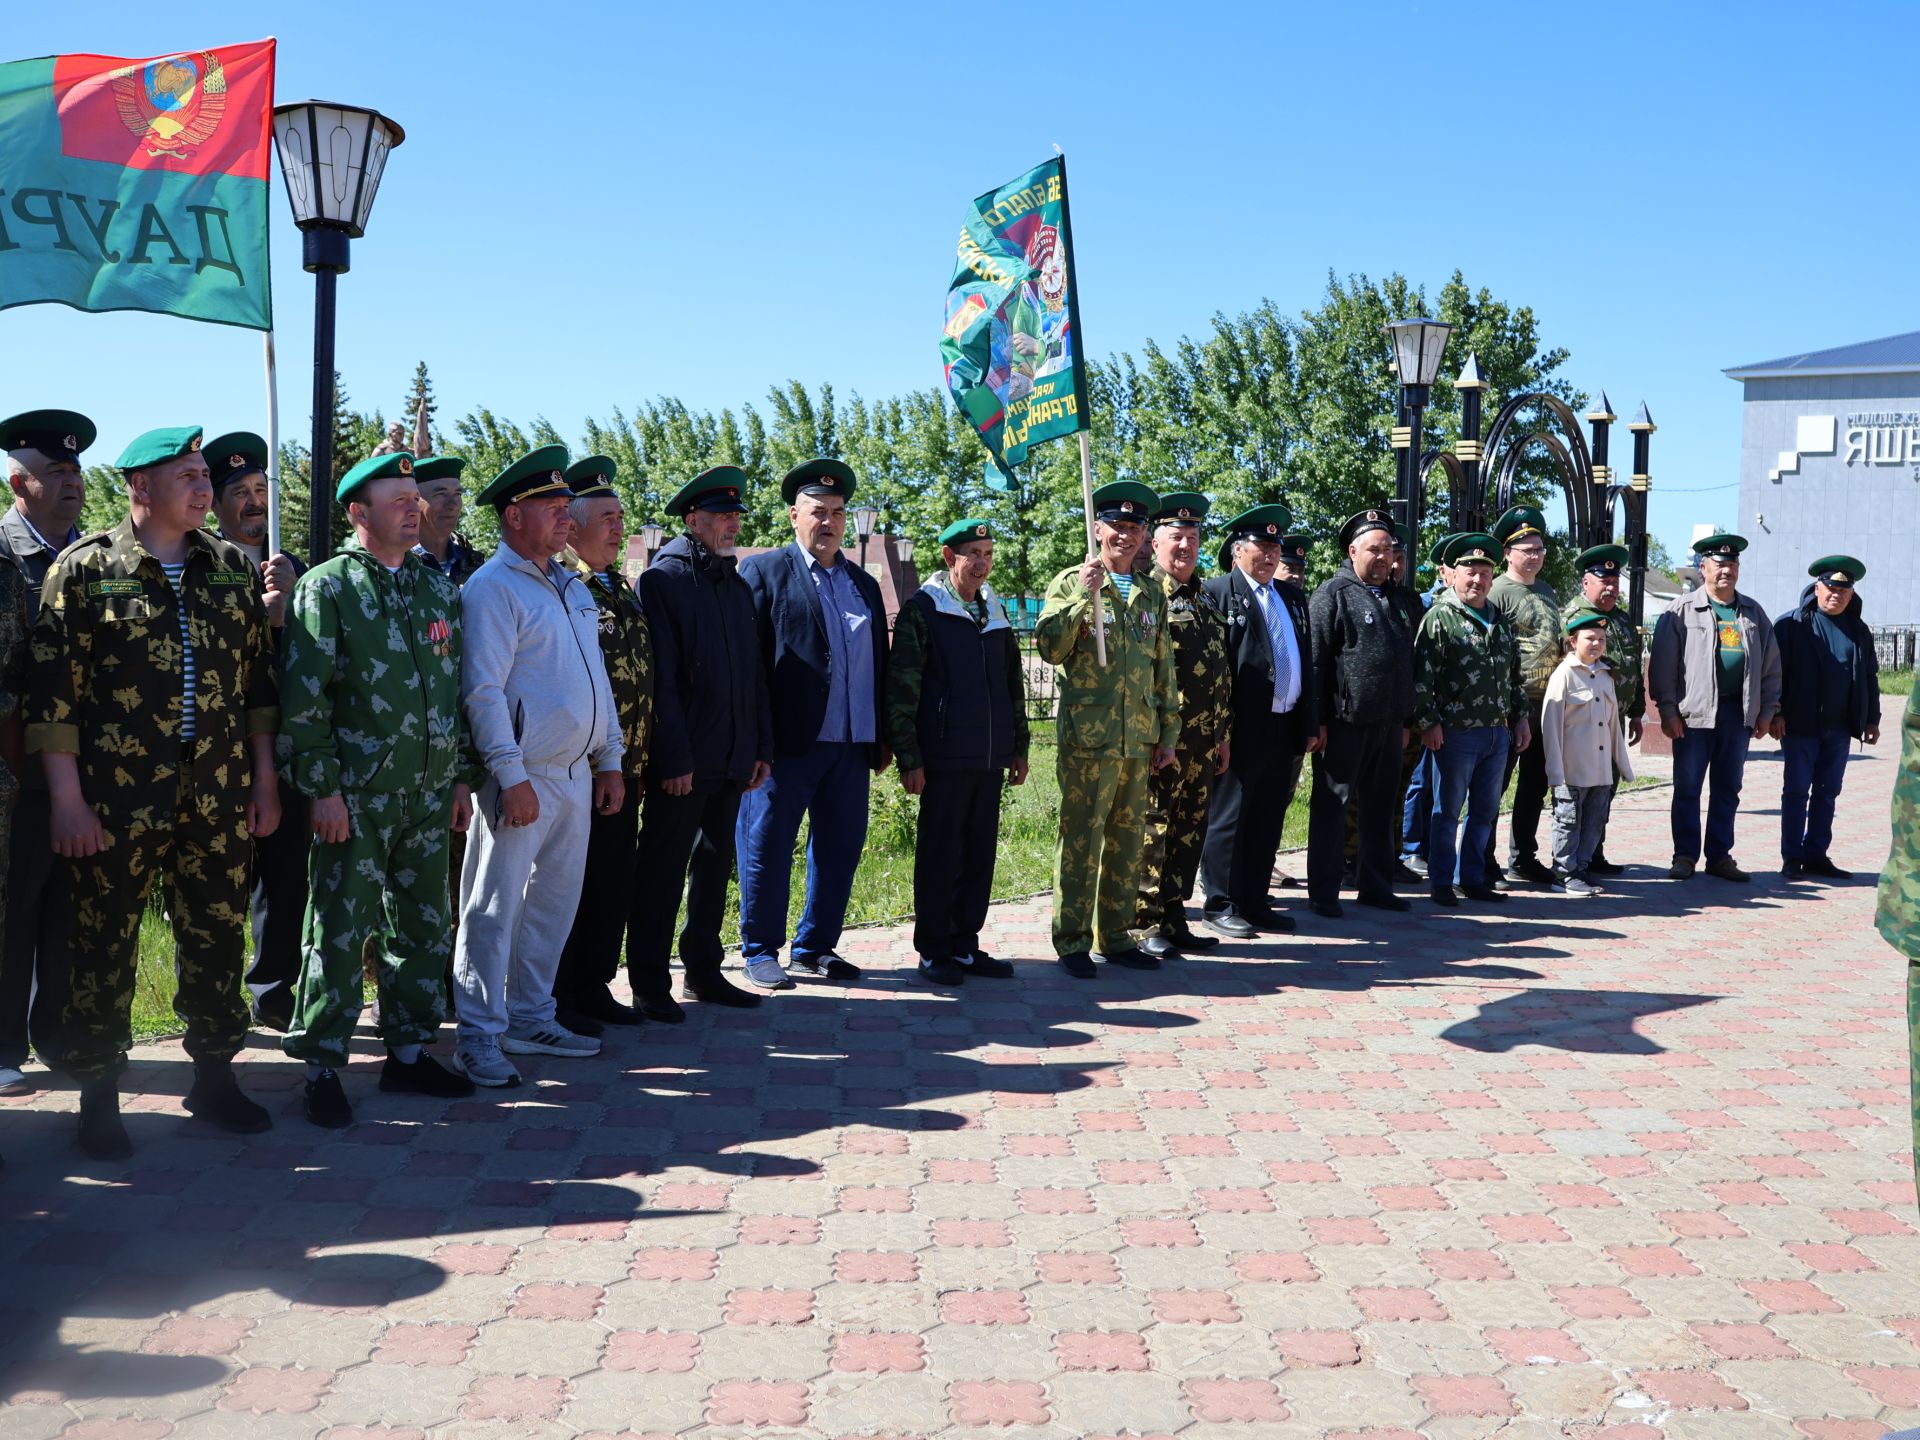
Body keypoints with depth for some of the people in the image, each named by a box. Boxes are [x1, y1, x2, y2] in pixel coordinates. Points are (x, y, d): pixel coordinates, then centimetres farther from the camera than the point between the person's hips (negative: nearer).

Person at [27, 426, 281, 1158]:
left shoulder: (232, 568, 9)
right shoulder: (85, 568, -3)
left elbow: (259, 679, 12)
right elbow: (54, 691, -6)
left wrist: (264, 779, 9)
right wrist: (67, 798, -10)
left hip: (217, 797, 4)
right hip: (117, 798, -4)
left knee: (216, 936, 10)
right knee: (105, 946, 5)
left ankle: (214, 1075, 25)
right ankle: (99, 1095, 17)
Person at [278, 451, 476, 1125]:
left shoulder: (439, 589, 12)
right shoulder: (326, 587, -5)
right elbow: (303, 698, -9)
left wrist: (461, 776, 12)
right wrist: (321, 787, -14)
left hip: (428, 794, 6)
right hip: (355, 797, -6)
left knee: (423, 927, 12)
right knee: (340, 931, -1)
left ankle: (407, 1050, 24)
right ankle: (322, 1066, 9)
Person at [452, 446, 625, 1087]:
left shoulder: (572, 587, 16)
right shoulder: (492, 588, -10)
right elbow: (483, 691, -16)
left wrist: (609, 761, 14)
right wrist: (512, 777, -20)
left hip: (576, 777, 8)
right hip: (521, 778, -8)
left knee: (555, 902, 14)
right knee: (495, 908, -2)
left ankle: (530, 1019, 25)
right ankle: (480, 1036, 5)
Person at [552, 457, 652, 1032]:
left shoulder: (622, 590, 16)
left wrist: (640, 757, 18)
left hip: (626, 769, 8)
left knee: (615, 882, 13)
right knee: (570, 882, 1)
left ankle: (595, 987, 25)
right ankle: (557, 999, 12)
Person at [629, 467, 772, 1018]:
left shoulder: (738, 586, 16)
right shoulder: (663, 579, -7)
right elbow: (660, 677, -13)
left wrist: (762, 748, 11)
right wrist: (674, 758, -17)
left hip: (732, 760, 7)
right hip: (682, 761, -7)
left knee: (714, 866, 14)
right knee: (662, 869, 1)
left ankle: (704, 970, 25)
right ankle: (650, 984, 9)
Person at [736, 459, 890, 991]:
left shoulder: (864, 583, 18)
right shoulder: (765, 571, 0)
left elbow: (878, 664, 19)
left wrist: (882, 738, 13)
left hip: (851, 746, 6)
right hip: (788, 743, -6)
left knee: (840, 848, 9)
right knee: (767, 846, 1)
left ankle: (816, 947, 21)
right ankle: (760, 951, 13)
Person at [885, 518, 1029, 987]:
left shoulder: (996, 612, 15)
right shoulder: (922, 609, -5)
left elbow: (1015, 684, 21)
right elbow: (901, 688, -8)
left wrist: (1019, 747, 17)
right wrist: (908, 757, -12)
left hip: (991, 758, 6)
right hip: (945, 757, -6)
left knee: (980, 855, 9)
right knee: (939, 856, 1)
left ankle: (965, 947, 19)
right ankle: (933, 952, 11)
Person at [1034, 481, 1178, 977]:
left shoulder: (1152, 594, 15)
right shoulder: (1072, 582, -2)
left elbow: (1163, 670, 18)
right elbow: (1049, 648, -13)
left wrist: (1168, 733, 14)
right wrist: (1083, 594, -21)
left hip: (1139, 739, 6)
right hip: (1088, 736, -5)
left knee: (1127, 840, 10)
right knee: (1081, 840, -3)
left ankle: (1116, 936, 21)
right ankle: (1072, 942, 5)